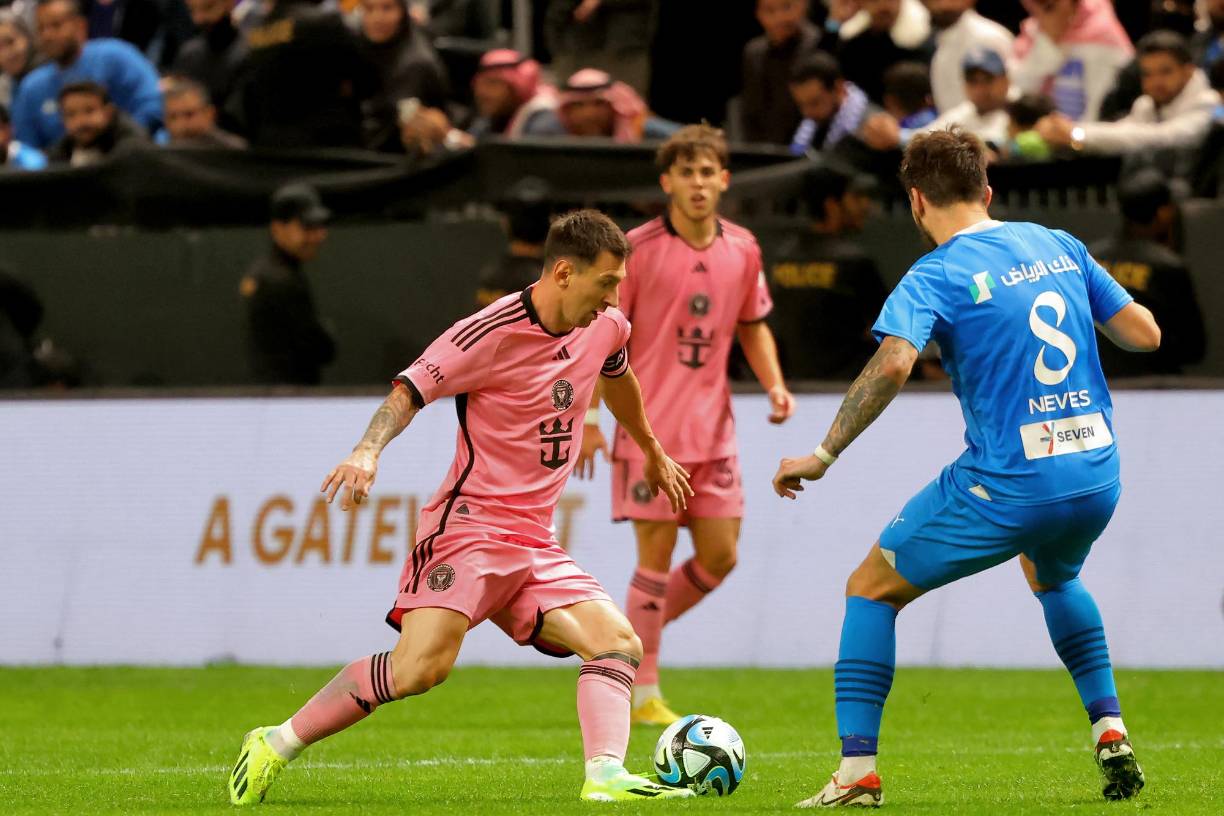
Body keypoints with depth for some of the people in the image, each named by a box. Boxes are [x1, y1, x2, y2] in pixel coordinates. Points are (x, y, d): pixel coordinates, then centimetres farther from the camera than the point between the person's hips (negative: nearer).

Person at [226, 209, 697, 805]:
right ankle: (275, 745, -12)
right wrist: (368, 451, -33)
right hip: (469, 526, -8)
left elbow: (617, 378, 33)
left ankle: (605, 777, -21)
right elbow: (409, 390, -13)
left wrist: (653, 452, 49)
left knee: (619, 644, -9)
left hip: (534, 544, 8)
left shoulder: (605, 329, 9)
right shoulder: (493, 332, -14)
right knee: (422, 666, -23)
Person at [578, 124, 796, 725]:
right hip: (650, 427, -5)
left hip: (712, 428, 5)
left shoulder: (742, 250, 6)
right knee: (657, 556, -6)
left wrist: (774, 384, 3)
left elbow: (752, 326, 20)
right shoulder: (638, 248, -8)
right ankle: (642, 693, 4)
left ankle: (631, 641, 24)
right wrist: (586, 417, -10)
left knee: (719, 556, 3)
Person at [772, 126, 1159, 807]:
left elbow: (892, 365, -24)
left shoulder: (936, 276, -7)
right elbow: (1145, 333, 11)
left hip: (1006, 485, -6)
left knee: (872, 590, 11)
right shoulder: (1059, 246, 9)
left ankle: (858, 771, 1)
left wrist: (823, 457, -18)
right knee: (1052, 575, 39)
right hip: (1097, 480, 6)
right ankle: (1111, 733, 27)